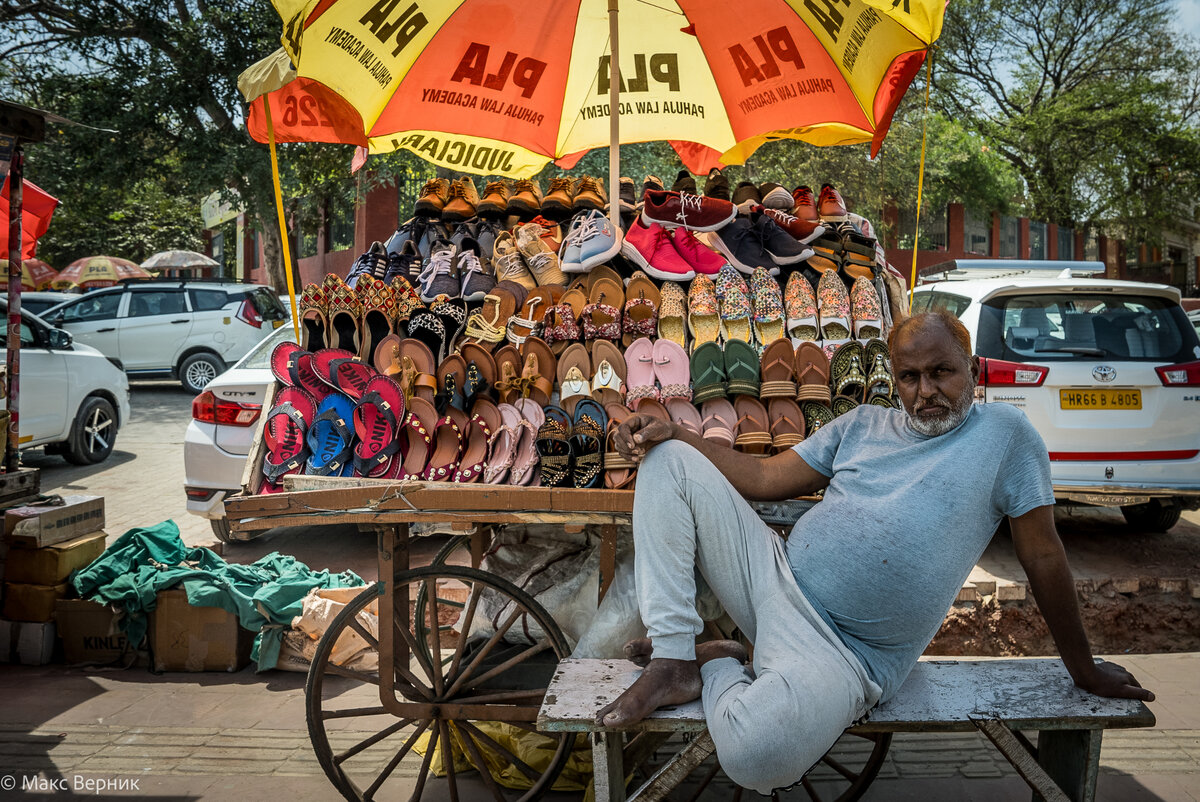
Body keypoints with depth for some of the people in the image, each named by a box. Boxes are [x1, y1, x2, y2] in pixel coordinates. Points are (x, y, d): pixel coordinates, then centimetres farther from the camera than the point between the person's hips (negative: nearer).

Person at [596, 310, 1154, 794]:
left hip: (845, 653, -5)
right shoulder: (862, 424, 14)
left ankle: (717, 667, -1)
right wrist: (672, 433, 1)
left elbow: (1044, 559, 4)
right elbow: (763, 479, 12)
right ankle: (672, 659, -10)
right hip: (775, 577, 6)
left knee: (755, 754, -38)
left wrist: (1084, 671, 10)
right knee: (670, 458, -6)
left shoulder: (1005, 433, 1)